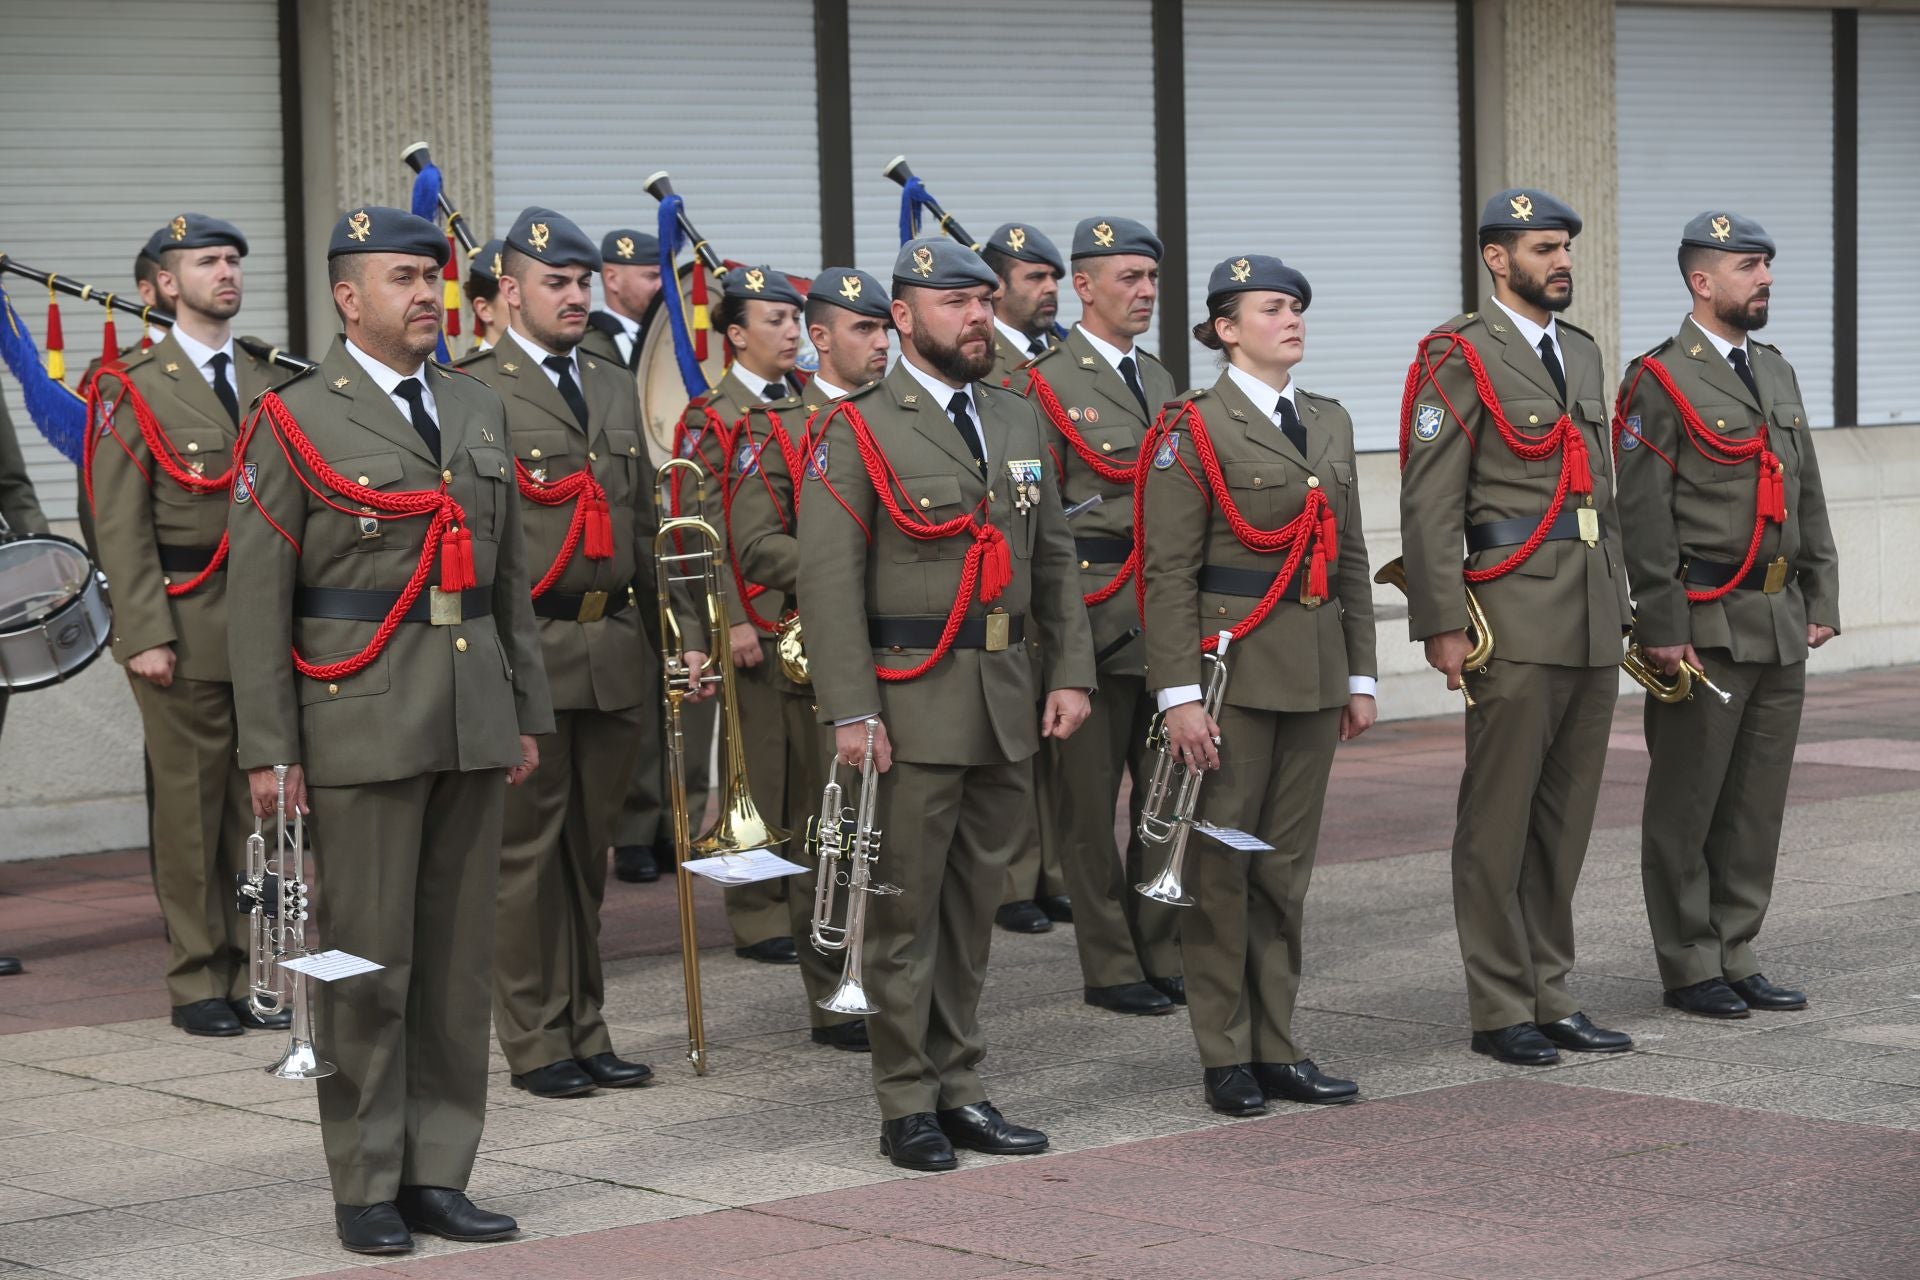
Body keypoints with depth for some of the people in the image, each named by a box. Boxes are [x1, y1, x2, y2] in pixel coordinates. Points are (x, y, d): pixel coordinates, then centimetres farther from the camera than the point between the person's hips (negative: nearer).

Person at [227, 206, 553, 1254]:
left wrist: (526, 714, 14)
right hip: (360, 722, -5)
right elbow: (257, 601, -6)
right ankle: (366, 1187, 8)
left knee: (458, 954, 8)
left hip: (472, 722, 5)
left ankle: (437, 1174, 16)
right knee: (366, 961, -1)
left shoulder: (477, 410, 13)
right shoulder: (296, 422, -4)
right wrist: (268, 751, -9)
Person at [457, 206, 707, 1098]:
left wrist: (685, 631, 13)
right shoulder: (472, 393, -4)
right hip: (527, 652, -6)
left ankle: (584, 1031, 19)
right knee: (527, 850, -1)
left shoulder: (616, 388, 17)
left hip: (614, 654, 6)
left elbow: (647, 524, 19)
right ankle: (536, 1044, 7)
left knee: (589, 850, 12)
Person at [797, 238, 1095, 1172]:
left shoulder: (1019, 422, 13)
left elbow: (1054, 560, 18)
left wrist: (1070, 673, 7)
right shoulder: (857, 430, -6)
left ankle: (959, 1089, 19)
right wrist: (850, 712, -16)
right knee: (906, 912, 0)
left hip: (1007, 703, 6)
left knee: (974, 908, 11)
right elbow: (828, 579, -11)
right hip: (912, 705, -6)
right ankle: (907, 1106, 6)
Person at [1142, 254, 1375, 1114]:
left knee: (1288, 861, 9)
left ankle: (1277, 1049, 16)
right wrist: (1179, 695, -16)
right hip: (1231, 663, -6)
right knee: (1222, 864, 0)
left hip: (1314, 669, 6)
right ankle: (1226, 1058, 7)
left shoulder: (1329, 423, 13)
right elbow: (1169, 572, -11)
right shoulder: (1195, 428, -7)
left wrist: (1359, 674, 13)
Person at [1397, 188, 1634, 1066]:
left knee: (1567, 818, 11)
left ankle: (1550, 997, 17)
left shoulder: (1580, 353, 17)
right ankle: (1500, 1011, 4)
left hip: (1592, 625, 7)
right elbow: (1429, 504, -11)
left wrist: (1618, 601, 19)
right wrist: (1441, 623, -15)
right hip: (1515, 622, -7)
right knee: (1500, 822, -1)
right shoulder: (1461, 358, -7)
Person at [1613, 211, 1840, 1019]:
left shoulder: (1777, 374, 16)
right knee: (1686, 807, 1)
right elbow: (1643, 517, -12)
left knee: (1758, 802, 9)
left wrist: (1820, 601, 11)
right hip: (1705, 627, -7)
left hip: (1781, 626, 7)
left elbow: (1807, 499, 19)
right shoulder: (1660, 382, -7)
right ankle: (1690, 970, 8)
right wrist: (1662, 629, -16)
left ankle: (1736, 958, 17)